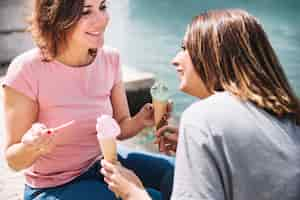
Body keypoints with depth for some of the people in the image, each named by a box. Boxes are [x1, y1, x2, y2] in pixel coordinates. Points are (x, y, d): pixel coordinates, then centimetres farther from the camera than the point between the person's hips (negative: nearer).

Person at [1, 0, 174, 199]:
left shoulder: (110, 58, -8)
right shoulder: (26, 71, -22)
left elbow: (120, 128, 2)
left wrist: (141, 120, -20)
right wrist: (32, 147, -37)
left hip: (103, 162, 5)